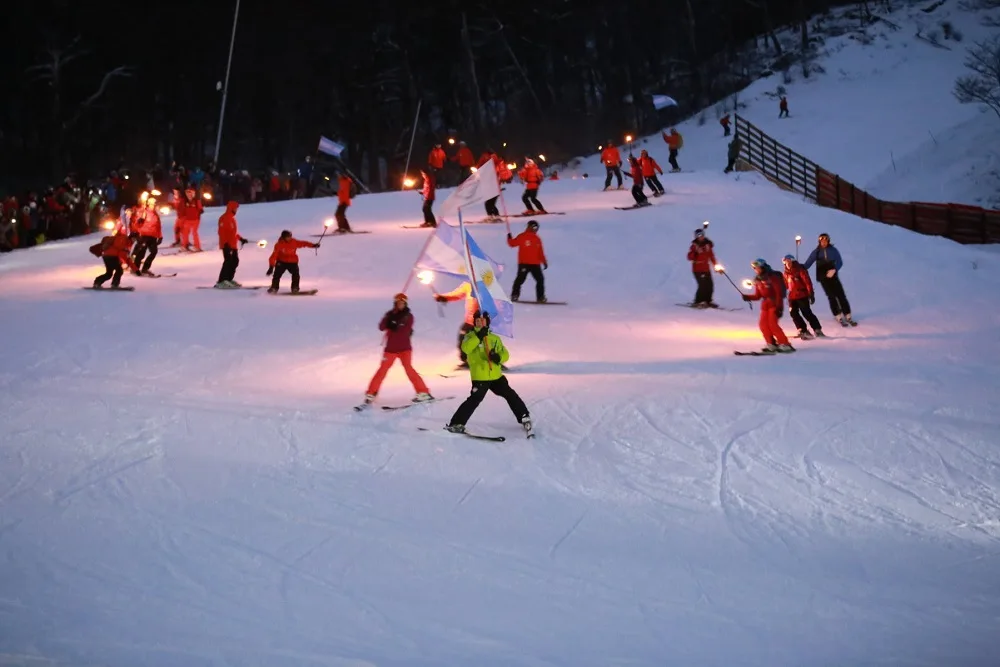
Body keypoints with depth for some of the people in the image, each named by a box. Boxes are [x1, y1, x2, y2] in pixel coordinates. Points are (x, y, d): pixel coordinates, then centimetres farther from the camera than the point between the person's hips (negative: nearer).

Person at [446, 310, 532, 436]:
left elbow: (505, 354, 8)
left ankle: (524, 418, 19)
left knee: (510, 395, 7)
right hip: (479, 377, -4)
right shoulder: (470, 336, 4)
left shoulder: (495, 338, 13)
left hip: (496, 376, 4)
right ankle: (456, 424, -11)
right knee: (474, 400, -15)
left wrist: (498, 357, -15)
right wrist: (478, 337, -25)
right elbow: (466, 348, -17)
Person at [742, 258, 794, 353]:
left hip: (774, 303, -8)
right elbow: (757, 296, 10)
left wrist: (779, 307, -21)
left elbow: (779, 292, -15)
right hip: (765, 304, 8)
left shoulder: (772, 277, -12)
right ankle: (771, 344, 9)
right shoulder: (758, 280, 8)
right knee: (763, 324, -1)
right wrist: (747, 297, -7)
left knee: (772, 324, -18)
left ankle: (785, 344, -15)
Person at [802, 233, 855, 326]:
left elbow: (839, 262, -4)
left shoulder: (833, 250, -1)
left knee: (841, 295, -4)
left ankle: (848, 317, 4)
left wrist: (834, 270, -22)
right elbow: (808, 263, -2)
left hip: (833, 276, 0)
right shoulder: (816, 252, 0)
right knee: (832, 297, 0)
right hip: (823, 278, 0)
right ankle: (839, 318, 9)